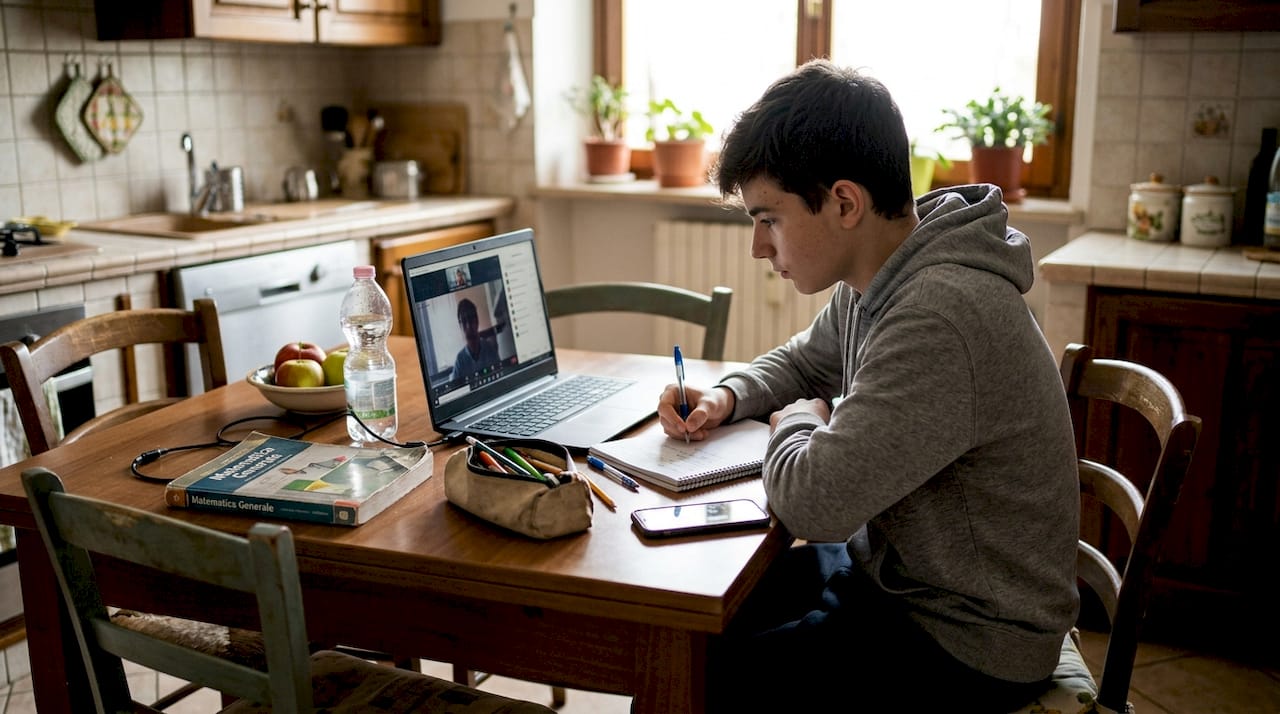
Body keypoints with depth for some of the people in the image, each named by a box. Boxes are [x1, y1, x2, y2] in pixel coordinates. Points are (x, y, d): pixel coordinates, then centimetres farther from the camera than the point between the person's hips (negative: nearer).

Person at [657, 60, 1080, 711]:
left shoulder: (942, 316, -31)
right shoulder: (875, 282, 0)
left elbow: (814, 502, -33)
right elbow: (803, 362, 21)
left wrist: (798, 421, -11)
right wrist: (728, 397, 0)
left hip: (969, 646, -9)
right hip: (896, 571, 9)